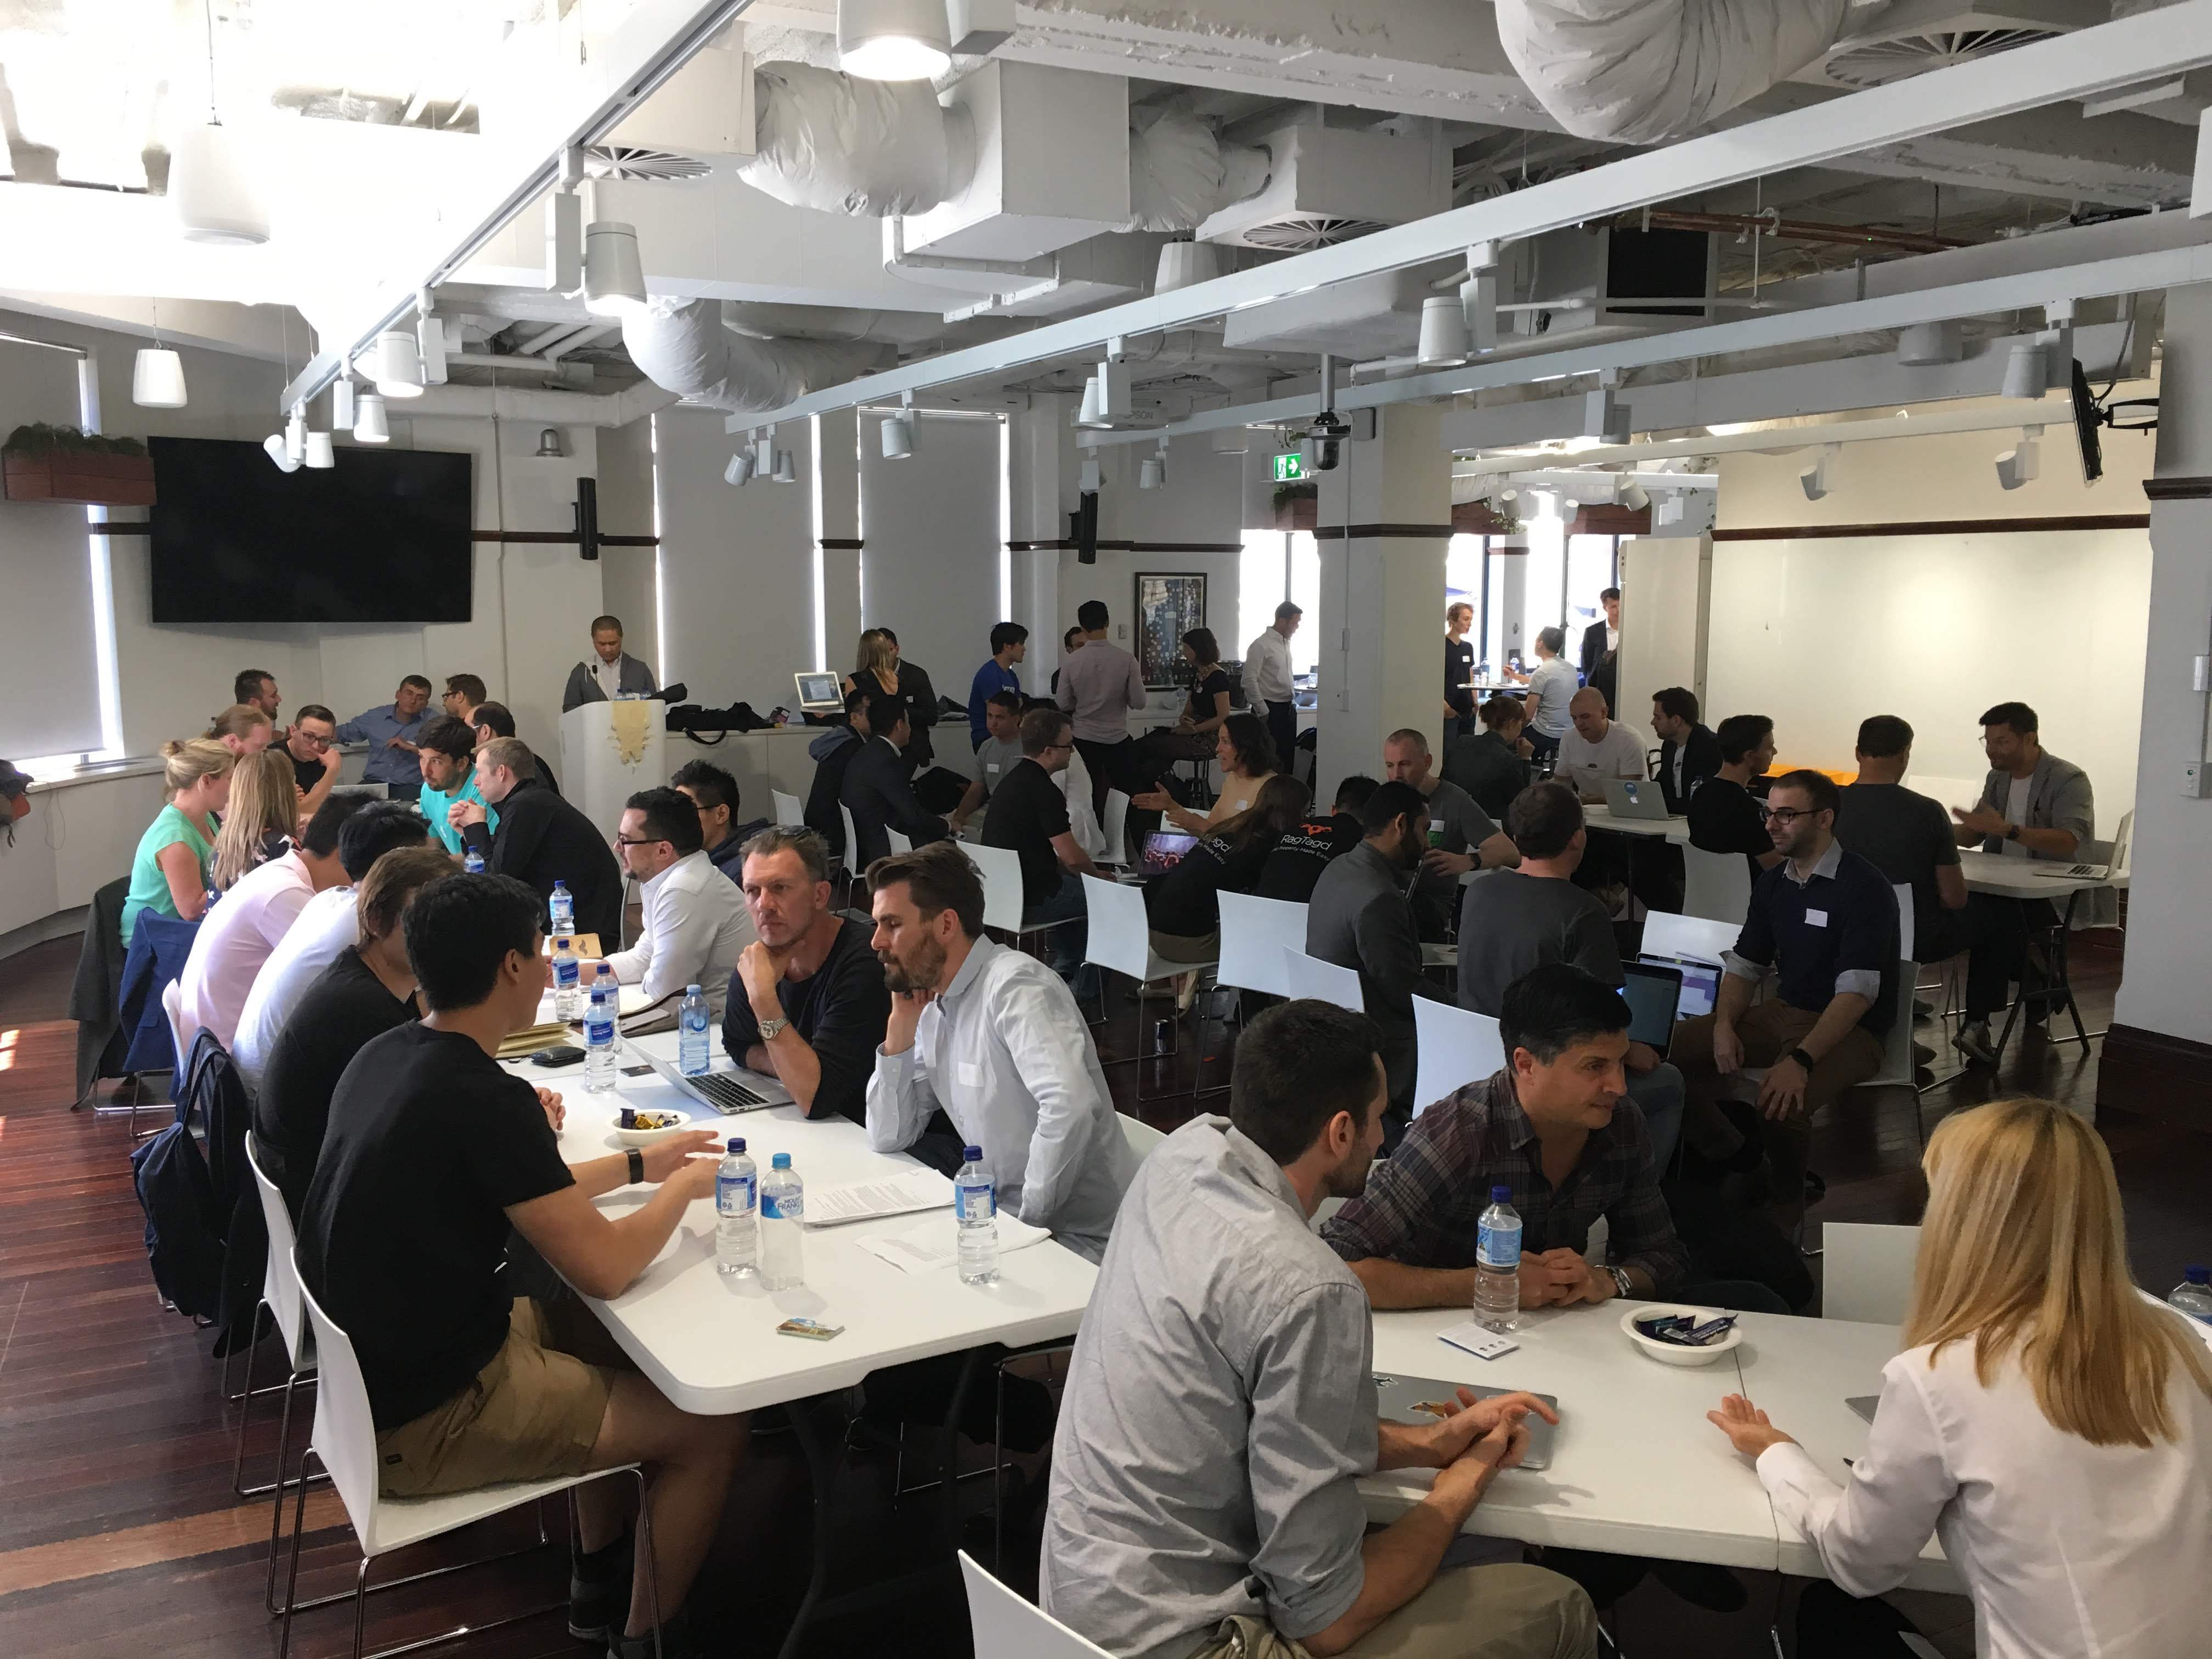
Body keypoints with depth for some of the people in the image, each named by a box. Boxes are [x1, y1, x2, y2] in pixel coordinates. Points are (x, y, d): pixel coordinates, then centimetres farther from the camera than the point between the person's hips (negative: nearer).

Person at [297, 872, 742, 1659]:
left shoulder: (383, 1056, 0)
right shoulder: (484, 1098, -27)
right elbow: (606, 1268, -22)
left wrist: (638, 1164, 16)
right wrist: (684, 1186, -5)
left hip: (374, 1355, 9)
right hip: (425, 1420, -9)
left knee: (607, 1334, 26)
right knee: (712, 1433, 0)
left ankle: (598, 1579, 36)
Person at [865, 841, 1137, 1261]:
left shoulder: (1014, 985, -19)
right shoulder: (934, 1009, 9)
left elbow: (1071, 1105, -33)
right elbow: (889, 1138, 10)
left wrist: (1029, 1218, -22)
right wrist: (900, 1026, 0)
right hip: (1004, 1218, 8)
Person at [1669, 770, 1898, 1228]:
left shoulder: (1863, 887, -16)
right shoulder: (1773, 883, 8)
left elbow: (1858, 991, -24)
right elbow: (1745, 964, 12)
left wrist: (1801, 1060, -34)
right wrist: (1724, 1025, -8)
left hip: (1849, 1031, -7)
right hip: (1782, 1013, 7)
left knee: (1779, 1102, -34)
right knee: (1674, 1047, -12)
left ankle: (1785, 1200, -2)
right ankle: (1734, 1162, 4)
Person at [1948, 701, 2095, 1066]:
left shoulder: (2069, 780, -9)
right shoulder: (1998, 777, 13)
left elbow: (2068, 843, -25)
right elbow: (1974, 835, 17)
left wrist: (2007, 829, -36)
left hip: (2055, 892, -6)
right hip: (2002, 886, 6)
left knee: (1995, 916, -35)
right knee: (1956, 905, -28)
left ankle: (1977, 1023, -25)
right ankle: (2037, 988, -15)